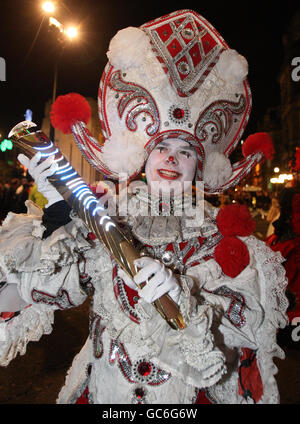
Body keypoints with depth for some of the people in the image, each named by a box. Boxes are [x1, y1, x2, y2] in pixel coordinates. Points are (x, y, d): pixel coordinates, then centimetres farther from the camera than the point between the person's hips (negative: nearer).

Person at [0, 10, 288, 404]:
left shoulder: (218, 231, -8)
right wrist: (58, 208, -20)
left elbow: (241, 327, -14)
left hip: (186, 392, -1)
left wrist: (183, 296, -30)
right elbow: (51, 287, -12)